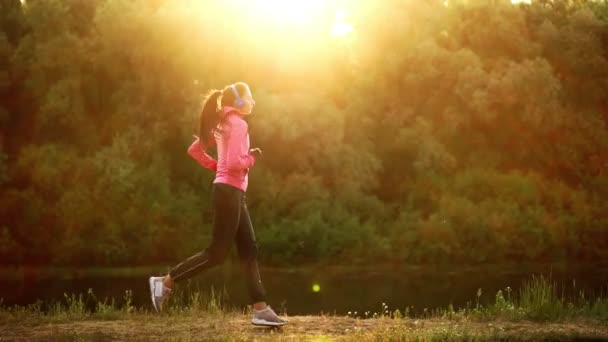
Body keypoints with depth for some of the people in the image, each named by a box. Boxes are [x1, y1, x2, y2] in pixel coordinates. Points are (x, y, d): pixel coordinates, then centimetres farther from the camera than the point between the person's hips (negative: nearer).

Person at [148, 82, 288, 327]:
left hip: (233, 192, 10)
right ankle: (165, 282, 0)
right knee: (217, 252, -6)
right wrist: (252, 157, -5)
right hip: (229, 192, -10)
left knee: (249, 251, 7)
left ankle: (261, 310, 6)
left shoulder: (223, 124, 15)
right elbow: (234, 163, -23)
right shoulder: (238, 124, -13)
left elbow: (194, 150, 20)